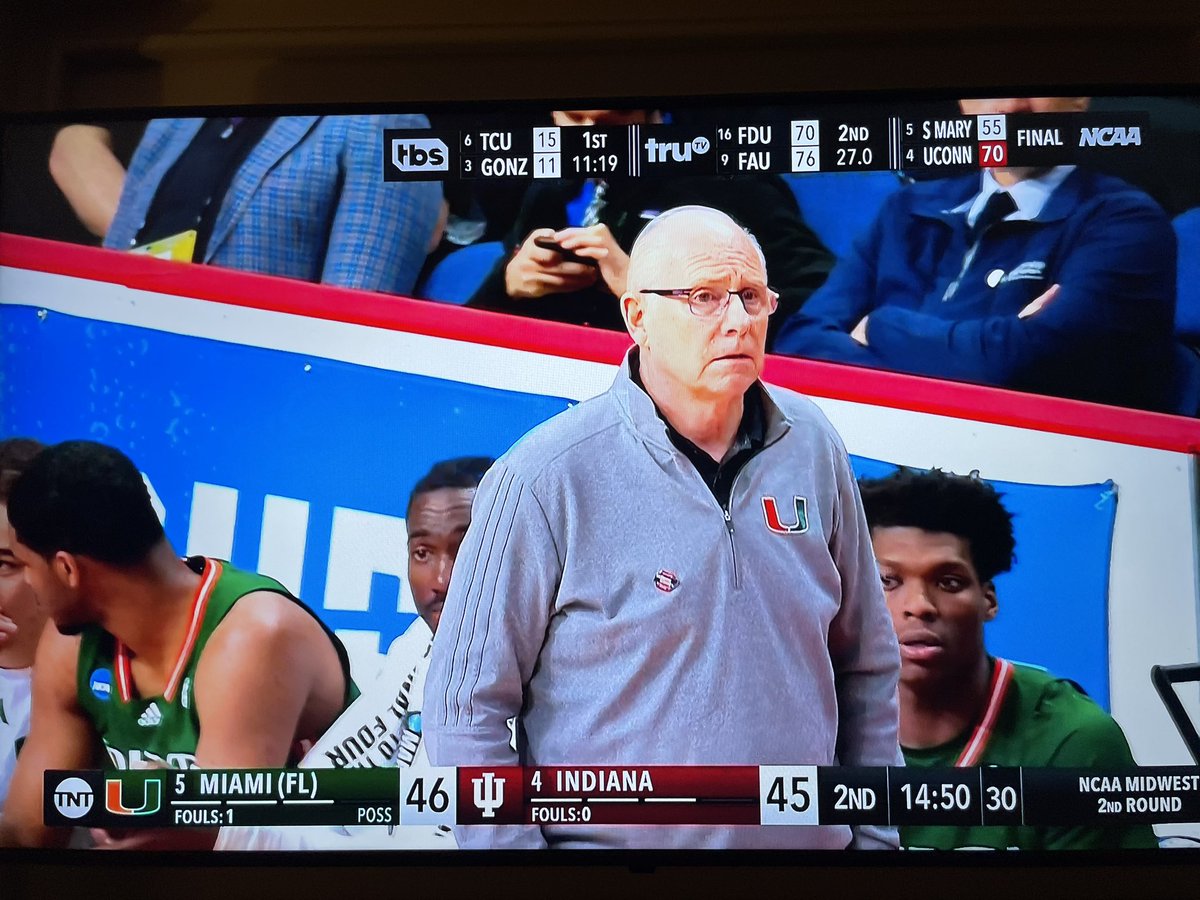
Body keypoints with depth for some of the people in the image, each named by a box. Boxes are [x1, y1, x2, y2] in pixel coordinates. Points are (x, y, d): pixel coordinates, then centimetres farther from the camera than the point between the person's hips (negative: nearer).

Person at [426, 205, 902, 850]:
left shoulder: (811, 447, -3)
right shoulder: (543, 477, -16)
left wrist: (874, 836, 6)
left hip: (811, 835, 4)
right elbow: (466, 708, -12)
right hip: (609, 840, -4)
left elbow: (867, 668, 7)